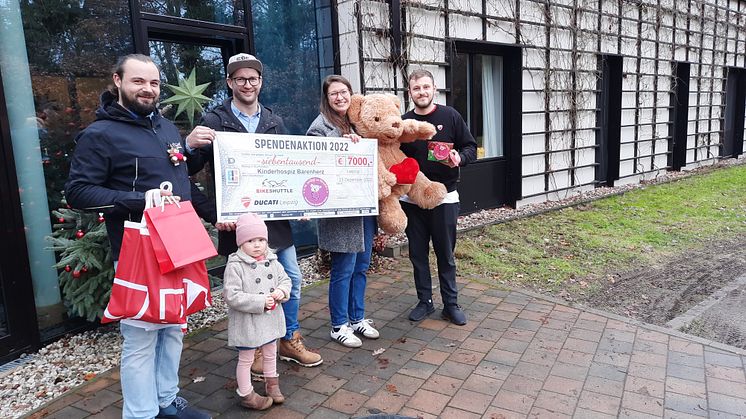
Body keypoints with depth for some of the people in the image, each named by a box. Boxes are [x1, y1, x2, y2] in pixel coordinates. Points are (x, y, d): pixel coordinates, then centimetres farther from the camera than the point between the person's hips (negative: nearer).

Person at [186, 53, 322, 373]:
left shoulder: (274, 122, 10)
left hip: (276, 218, 5)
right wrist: (190, 144, -26)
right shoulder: (215, 121, -4)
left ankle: (290, 341, 32)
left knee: (292, 279, 12)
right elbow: (192, 168, -6)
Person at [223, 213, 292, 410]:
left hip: (271, 318, 6)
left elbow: (285, 279, 10)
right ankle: (246, 394, 29)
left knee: (270, 354, 25)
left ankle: (272, 383, 46)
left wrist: (282, 291, -14)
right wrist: (260, 302, -27)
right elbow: (231, 296, -24)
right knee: (246, 359, 11)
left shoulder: (272, 261, -2)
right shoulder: (235, 266, -20)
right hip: (247, 322, -6)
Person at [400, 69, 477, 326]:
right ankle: (425, 302, 25)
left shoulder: (450, 116, -2)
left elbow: (471, 147, 2)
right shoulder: (403, 122, 5)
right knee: (418, 254, 10)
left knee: (446, 254, 6)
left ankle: (451, 304, 20)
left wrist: (459, 158, -19)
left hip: (444, 197, -2)